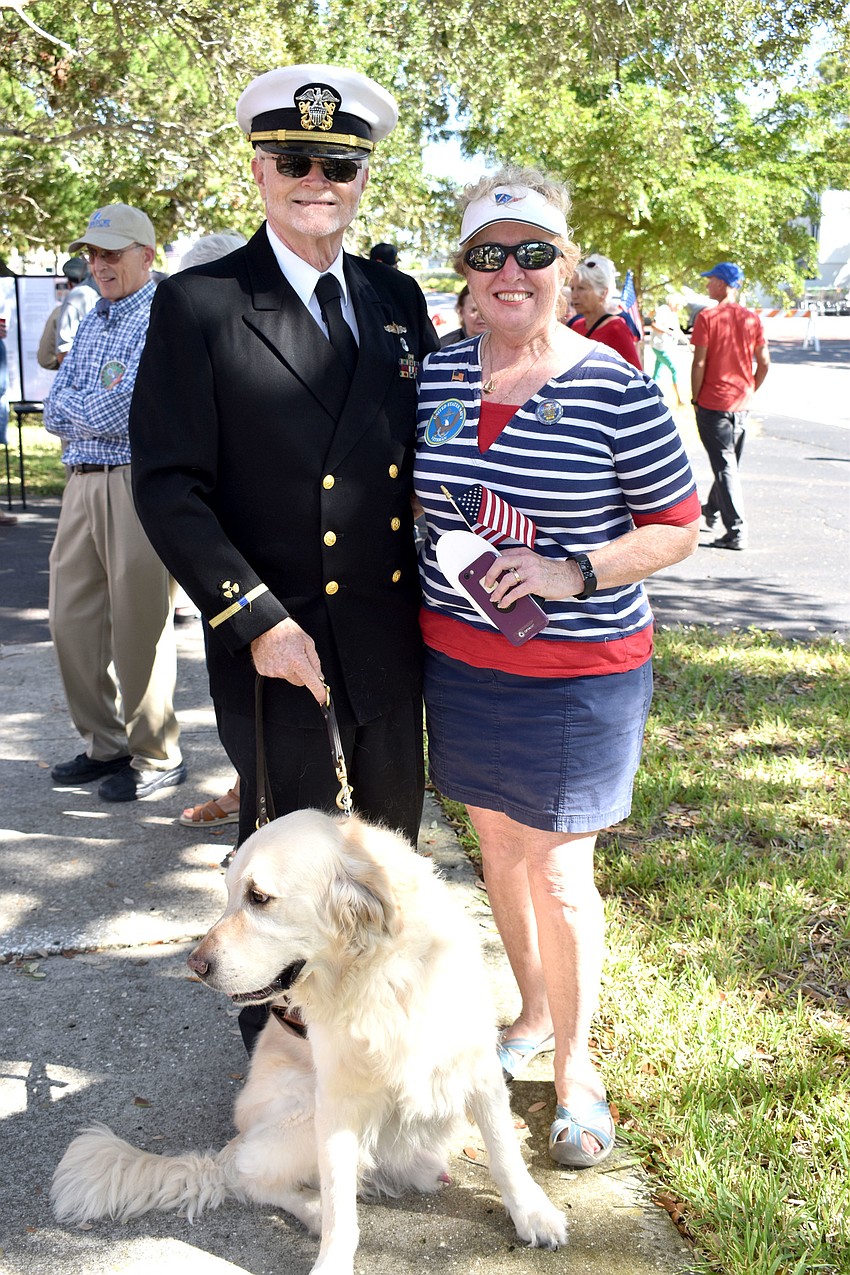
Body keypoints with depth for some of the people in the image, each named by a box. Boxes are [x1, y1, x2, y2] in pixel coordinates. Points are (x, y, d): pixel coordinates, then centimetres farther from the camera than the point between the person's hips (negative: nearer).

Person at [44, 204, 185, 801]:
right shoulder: (92, 321, 18)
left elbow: (122, 413, -18)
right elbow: (56, 411, 10)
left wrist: (77, 410, -2)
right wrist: (101, 409, -6)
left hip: (138, 482, -8)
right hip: (82, 482, 8)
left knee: (139, 628, -1)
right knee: (72, 620, 11)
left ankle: (157, 757, 13)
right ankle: (105, 745, 25)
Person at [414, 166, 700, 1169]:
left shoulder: (617, 391, -12)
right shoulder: (435, 377, 2)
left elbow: (677, 528, -8)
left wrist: (573, 574, -21)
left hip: (578, 673, -5)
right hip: (458, 661, 5)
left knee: (557, 873, 3)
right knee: (498, 849, 18)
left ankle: (574, 1060, 26)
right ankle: (534, 1011, 42)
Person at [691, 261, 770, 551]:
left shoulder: (707, 317, -10)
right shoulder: (752, 319, 4)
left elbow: (699, 363, -13)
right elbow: (764, 363, 4)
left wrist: (694, 398, -3)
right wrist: (750, 391, 16)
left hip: (713, 402, -5)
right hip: (741, 403, 6)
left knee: (725, 466, -4)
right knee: (730, 463, 20)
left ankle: (736, 532, -8)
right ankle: (712, 509, 40)